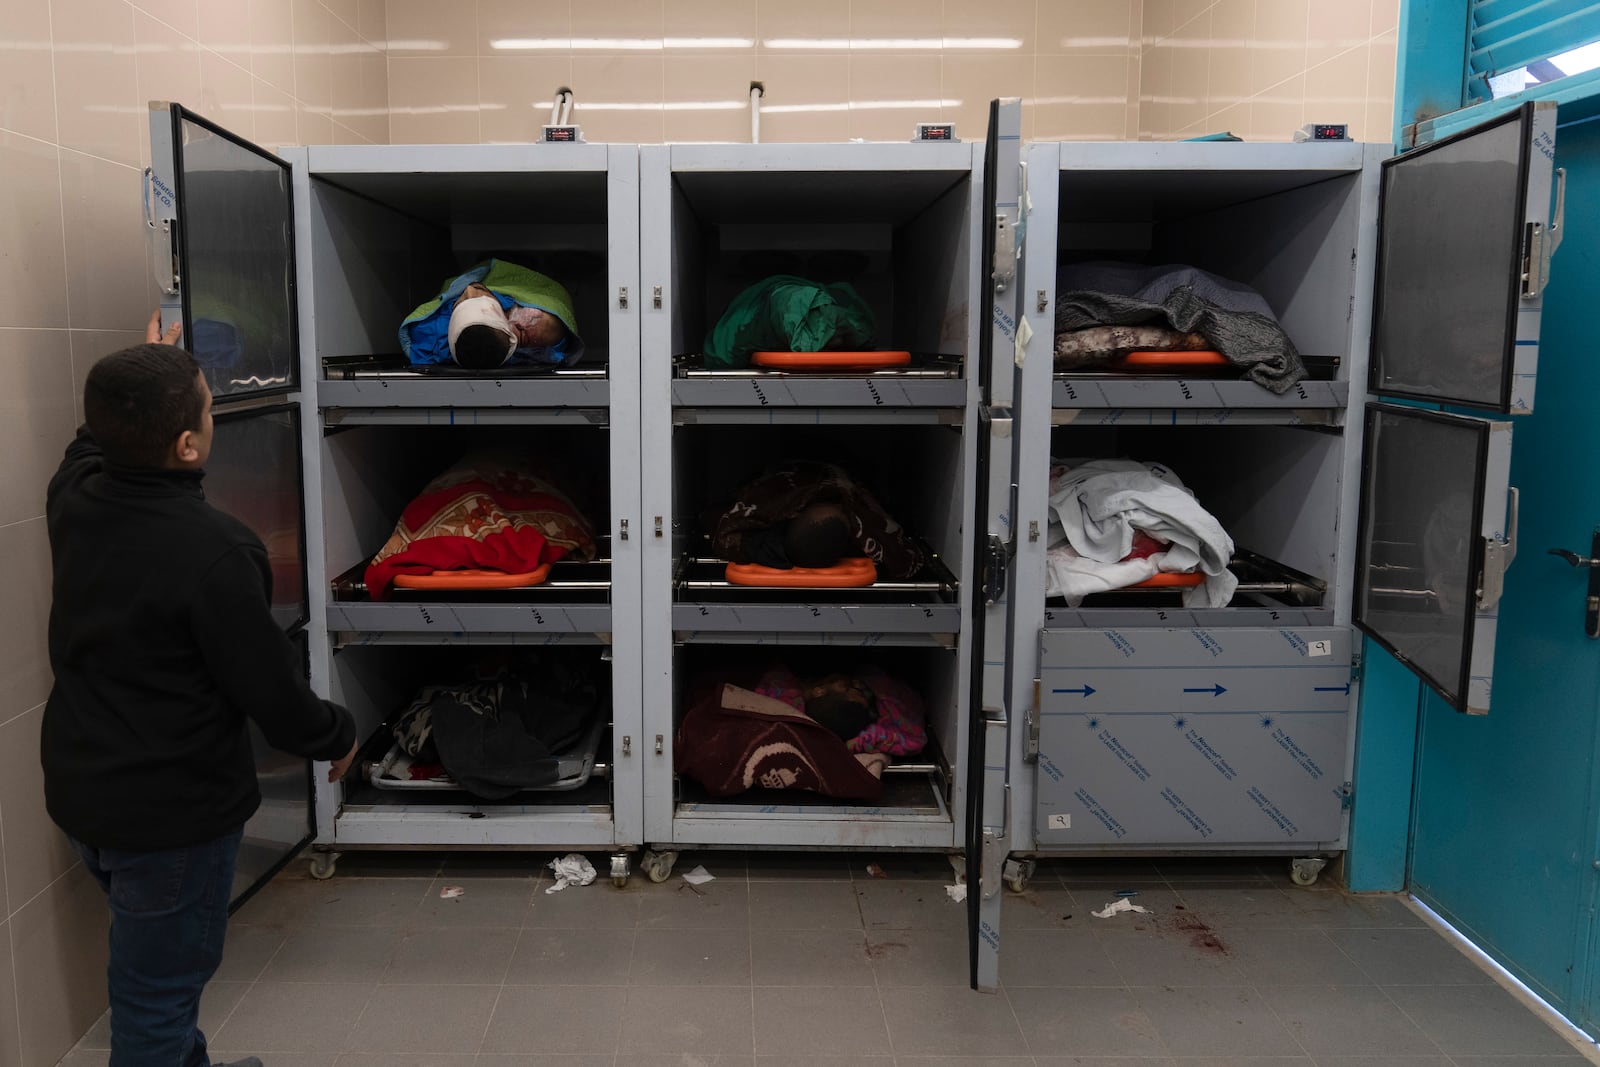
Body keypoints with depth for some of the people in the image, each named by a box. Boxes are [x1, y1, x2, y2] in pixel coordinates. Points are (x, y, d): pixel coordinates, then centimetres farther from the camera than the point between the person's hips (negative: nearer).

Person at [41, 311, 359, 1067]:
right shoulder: (214, 551, -30)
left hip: (80, 790, 8)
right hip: (173, 808, -8)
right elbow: (269, 686, -21)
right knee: (159, 988, 10)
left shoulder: (73, 497, -7)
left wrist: (141, 381, 30)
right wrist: (336, 736, -3)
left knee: (150, 964, 28)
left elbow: (96, 443, 19)